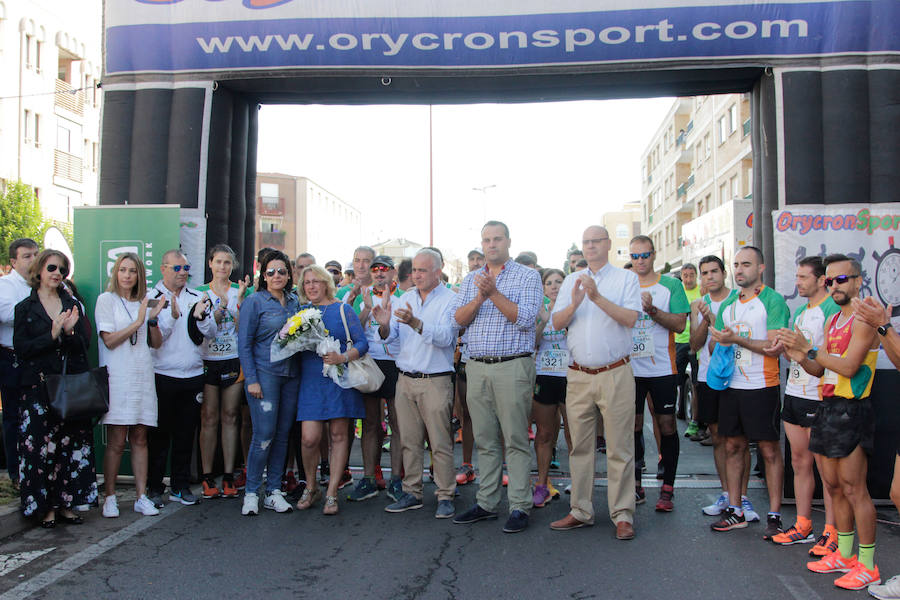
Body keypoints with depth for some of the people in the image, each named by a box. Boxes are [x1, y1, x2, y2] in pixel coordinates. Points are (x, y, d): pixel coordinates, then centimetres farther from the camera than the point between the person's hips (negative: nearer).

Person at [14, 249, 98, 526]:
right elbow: (21, 348, -4)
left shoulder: (72, 305, 13)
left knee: (72, 444, 2)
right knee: (41, 446, -3)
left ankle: (65, 503, 11)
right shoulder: (25, 308, 5)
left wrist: (70, 332, -13)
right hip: (39, 387, -2)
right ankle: (46, 506, 8)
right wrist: (52, 336, -15)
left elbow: (84, 345, 6)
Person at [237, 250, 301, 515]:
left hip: (290, 374, 5)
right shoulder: (254, 302, -3)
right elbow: (244, 343, -5)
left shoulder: (294, 301, 13)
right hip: (264, 372, -5)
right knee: (264, 435, -7)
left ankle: (273, 491, 17)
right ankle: (251, 493, 7)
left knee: (283, 434, 7)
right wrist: (251, 379, -12)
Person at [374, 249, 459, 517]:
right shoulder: (405, 299, 12)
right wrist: (385, 325, -16)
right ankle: (412, 493, 21)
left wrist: (416, 323, -33)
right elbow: (390, 337, 7)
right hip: (406, 379, 5)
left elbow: (445, 337, -19)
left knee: (440, 443, -1)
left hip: (436, 381, -5)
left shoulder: (450, 300, -4)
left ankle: (445, 496, 9)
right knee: (409, 441, 11)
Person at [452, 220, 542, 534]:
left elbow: (525, 318, -12)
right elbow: (459, 319, 5)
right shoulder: (471, 279, 16)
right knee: (485, 440, 11)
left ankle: (520, 507, 6)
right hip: (477, 367, 5)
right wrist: (480, 297, -11)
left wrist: (494, 293, -15)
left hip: (513, 366, -5)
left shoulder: (527, 276, 0)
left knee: (515, 439, -2)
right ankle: (486, 503, 20)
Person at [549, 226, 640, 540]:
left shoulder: (626, 278, 3)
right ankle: (581, 511, 19)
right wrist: (575, 303, -13)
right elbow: (557, 322, 5)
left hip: (615, 374, -4)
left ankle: (623, 514, 8)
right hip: (578, 375, 4)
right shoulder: (571, 281, 14)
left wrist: (598, 297, -20)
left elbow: (630, 318, -11)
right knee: (579, 446, 9)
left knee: (619, 448, -1)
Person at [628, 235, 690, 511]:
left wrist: (652, 310, -20)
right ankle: (636, 485, 18)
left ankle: (667, 488, 11)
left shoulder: (670, 285, 2)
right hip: (630, 367, 2)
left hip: (662, 367, -2)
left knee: (666, 426, 2)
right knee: (633, 427, 7)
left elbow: (680, 323, -8)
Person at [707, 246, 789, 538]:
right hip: (731, 386, 6)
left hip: (762, 386, -6)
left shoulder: (773, 301, -6)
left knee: (769, 450, 0)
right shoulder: (727, 304, 14)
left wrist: (736, 339, -20)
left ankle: (774, 516, 8)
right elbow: (714, 345, 17)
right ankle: (734, 511, 19)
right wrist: (717, 342, -6)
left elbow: (775, 347, -16)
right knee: (733, 447, 10)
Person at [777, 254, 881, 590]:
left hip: (851, 410, -9)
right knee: (833, 486, 13)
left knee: (853, 488, -5)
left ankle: (867, 566, 4)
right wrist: (798, 355, -2)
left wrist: (809, 349, -16)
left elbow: (849, 366, -20)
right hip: (826, 407, 9)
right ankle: (844, 556, 25)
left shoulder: (863, 318, -10)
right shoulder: (832, 321, 17)